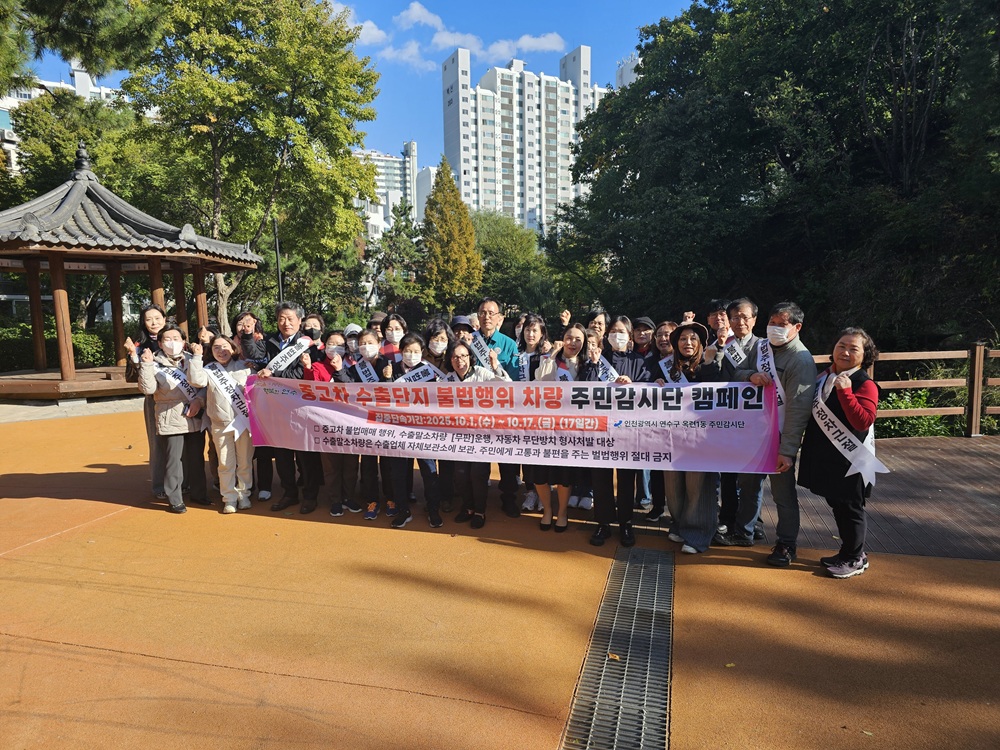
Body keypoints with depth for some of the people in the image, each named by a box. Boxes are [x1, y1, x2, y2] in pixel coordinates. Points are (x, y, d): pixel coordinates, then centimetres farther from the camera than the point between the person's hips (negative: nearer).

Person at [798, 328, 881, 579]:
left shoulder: (865, 384, -15)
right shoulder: (825, 376, 7)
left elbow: (864, 421, -28)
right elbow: (813, 411, 21)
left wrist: (845, 391, -31)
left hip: (849, 460, -7)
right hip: (826, 457, 8)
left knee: (850, 508, 6)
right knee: (836, 505, 19)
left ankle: (855, 559, 22)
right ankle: (848, 552, 35)